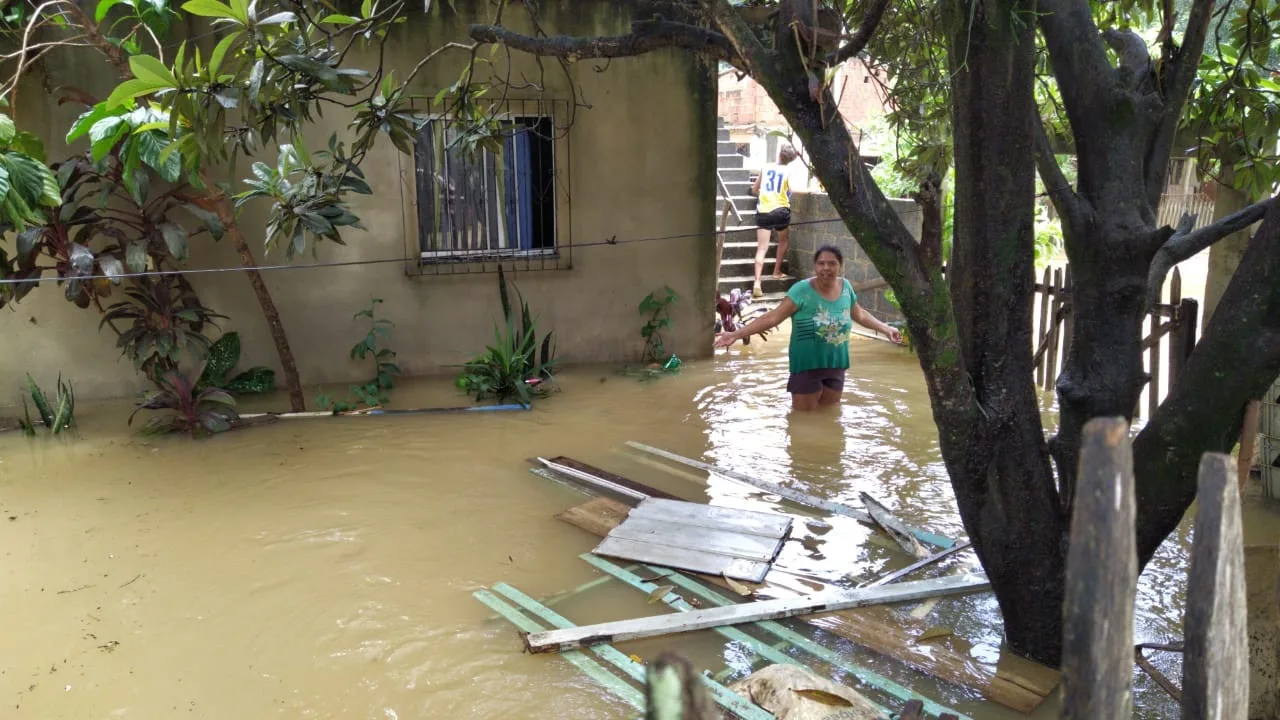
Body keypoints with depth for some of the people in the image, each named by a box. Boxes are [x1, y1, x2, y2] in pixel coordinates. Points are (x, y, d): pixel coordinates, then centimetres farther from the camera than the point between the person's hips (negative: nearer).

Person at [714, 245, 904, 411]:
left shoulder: (845, 287, -1)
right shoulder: (802, 290, -17)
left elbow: (859, 315, 19)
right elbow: (773, 317, -22)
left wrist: (886, 328, 26)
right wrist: (737, 334, -31)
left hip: (836, 365, 5)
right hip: (807, 366, -5)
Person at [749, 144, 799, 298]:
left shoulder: (766, 167, 11)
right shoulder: (788, 172, 2)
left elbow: (754, 190, 19)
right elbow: (792, 190, -11)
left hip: (763, 210, 2)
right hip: (780, 210, -2)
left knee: (762, 248, -3)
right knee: (783, 240, 28)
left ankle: (757, 282, -17)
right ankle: (777, 271, 33)